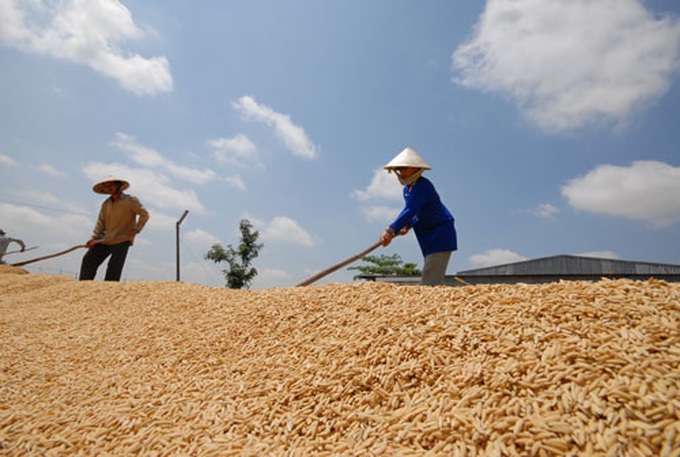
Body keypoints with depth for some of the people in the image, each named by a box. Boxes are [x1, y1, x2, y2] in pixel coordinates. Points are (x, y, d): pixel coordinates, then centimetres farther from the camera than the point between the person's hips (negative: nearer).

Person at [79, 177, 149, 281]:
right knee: (88, 260, 1)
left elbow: (145, 214, -5)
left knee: (114, 269, -6)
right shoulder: (106, 204, 13)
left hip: (122, 240, -6)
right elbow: (100, 222, 9)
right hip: (104, 240, 6)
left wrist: (136, 229, -13)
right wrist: (93, 237, -3)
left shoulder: (131, 200, -4)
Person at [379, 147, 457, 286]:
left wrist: (391, 230, -42)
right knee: (434, 280, 13)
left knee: (430, 282, -18)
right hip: (430, 238, 10)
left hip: (441, 236, -10)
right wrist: (408, 225, 1)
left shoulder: (423, 186, -20)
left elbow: (411, 210, -33)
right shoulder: (407, 189, 9)